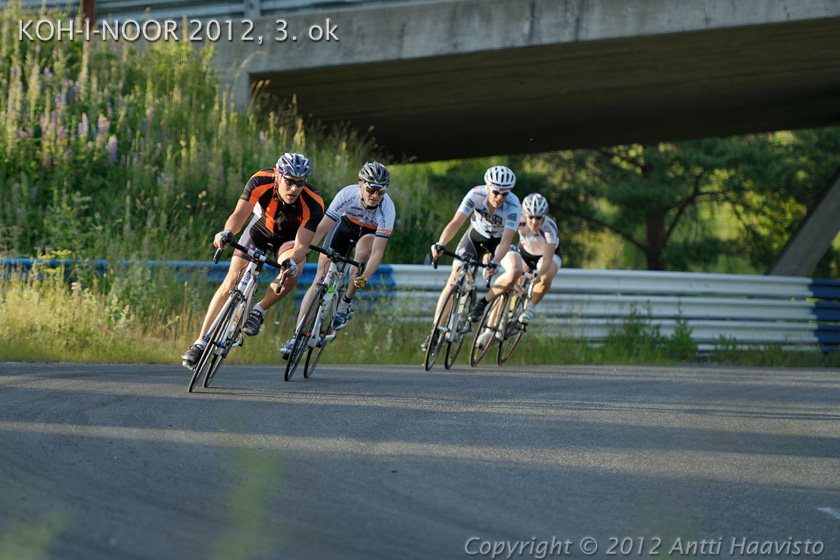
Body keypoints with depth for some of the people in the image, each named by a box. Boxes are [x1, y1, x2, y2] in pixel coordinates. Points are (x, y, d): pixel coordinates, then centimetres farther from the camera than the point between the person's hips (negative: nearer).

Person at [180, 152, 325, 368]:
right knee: (231, 282, -10)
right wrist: (227, 233, -59)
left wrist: (292, 261, -60)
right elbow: (239, 214, -38)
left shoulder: (313, 204, -34)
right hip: (261, 228, 1)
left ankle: (258, 312, -4)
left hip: (290, 238, -1)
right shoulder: (261, 181, -32)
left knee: (290, 277, -32)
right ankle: (201, 343, -2)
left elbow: (302, 246, -38)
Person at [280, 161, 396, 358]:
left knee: (362, 254, -36)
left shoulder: (387, 208, -36)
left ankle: (346, 304, -9)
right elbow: (321, 228, -32)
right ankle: (297, 336, -12)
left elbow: (378, 251, -39)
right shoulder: (347, 194, -34)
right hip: (346, 224, 1)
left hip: (372, 232, -1)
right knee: (321, 277, -12)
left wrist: (365, 278, -54)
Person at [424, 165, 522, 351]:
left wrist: (494, 263, -55)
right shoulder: (475, 195, -29)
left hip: (498, 241, -1)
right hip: (475, 236, 1)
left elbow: (506, 240, -37)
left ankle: (482, 303, -6)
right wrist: (440, 244, -50)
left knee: (514, 273, -28)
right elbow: (455, 222, -34)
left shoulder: (513, 206, -31)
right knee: (454, 279, -12)